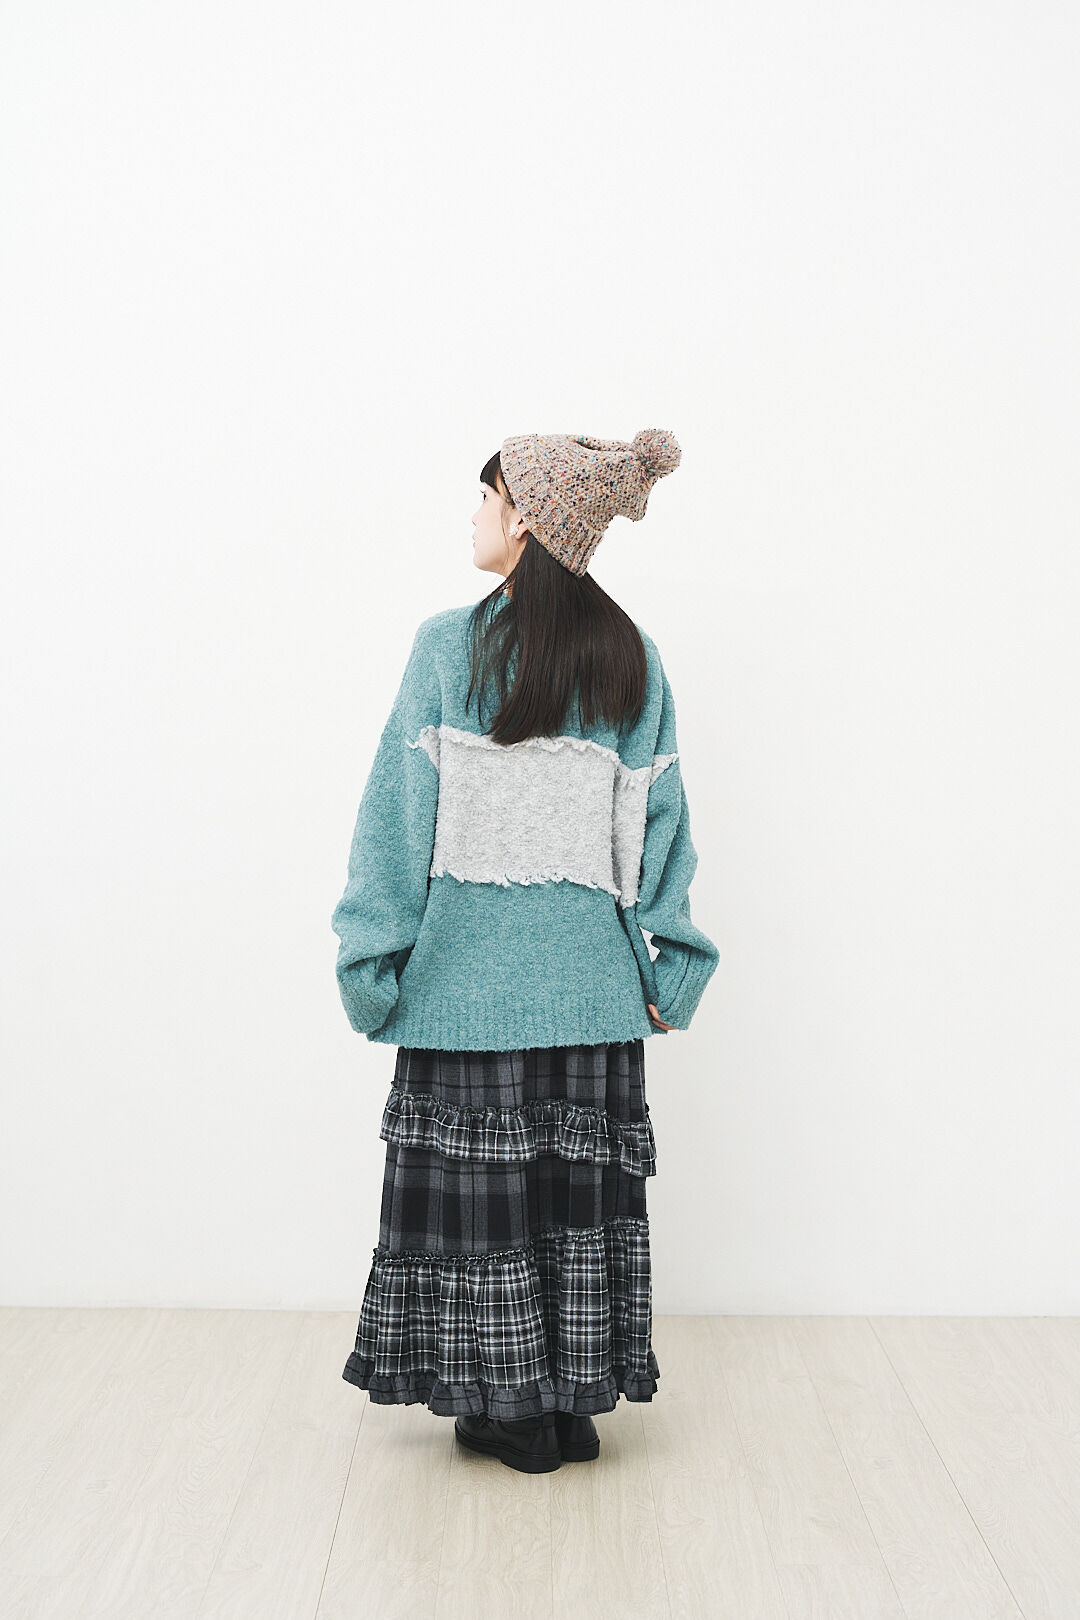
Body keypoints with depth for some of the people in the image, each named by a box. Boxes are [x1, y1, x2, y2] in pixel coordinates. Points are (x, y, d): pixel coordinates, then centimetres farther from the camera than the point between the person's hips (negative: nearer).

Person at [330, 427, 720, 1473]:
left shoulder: (451, 645, -8)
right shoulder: (634, 657, 3)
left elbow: (402, 811, -9)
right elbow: (660, 822, 3)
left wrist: (375, 957, -3)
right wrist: (665, 965, 8)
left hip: (474, 969, -3)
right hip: (594, 979, 4)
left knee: (481, 1181, 8)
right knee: (583, 1182, 12)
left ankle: (513, 1412, 19)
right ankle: (580, 1401, 24)